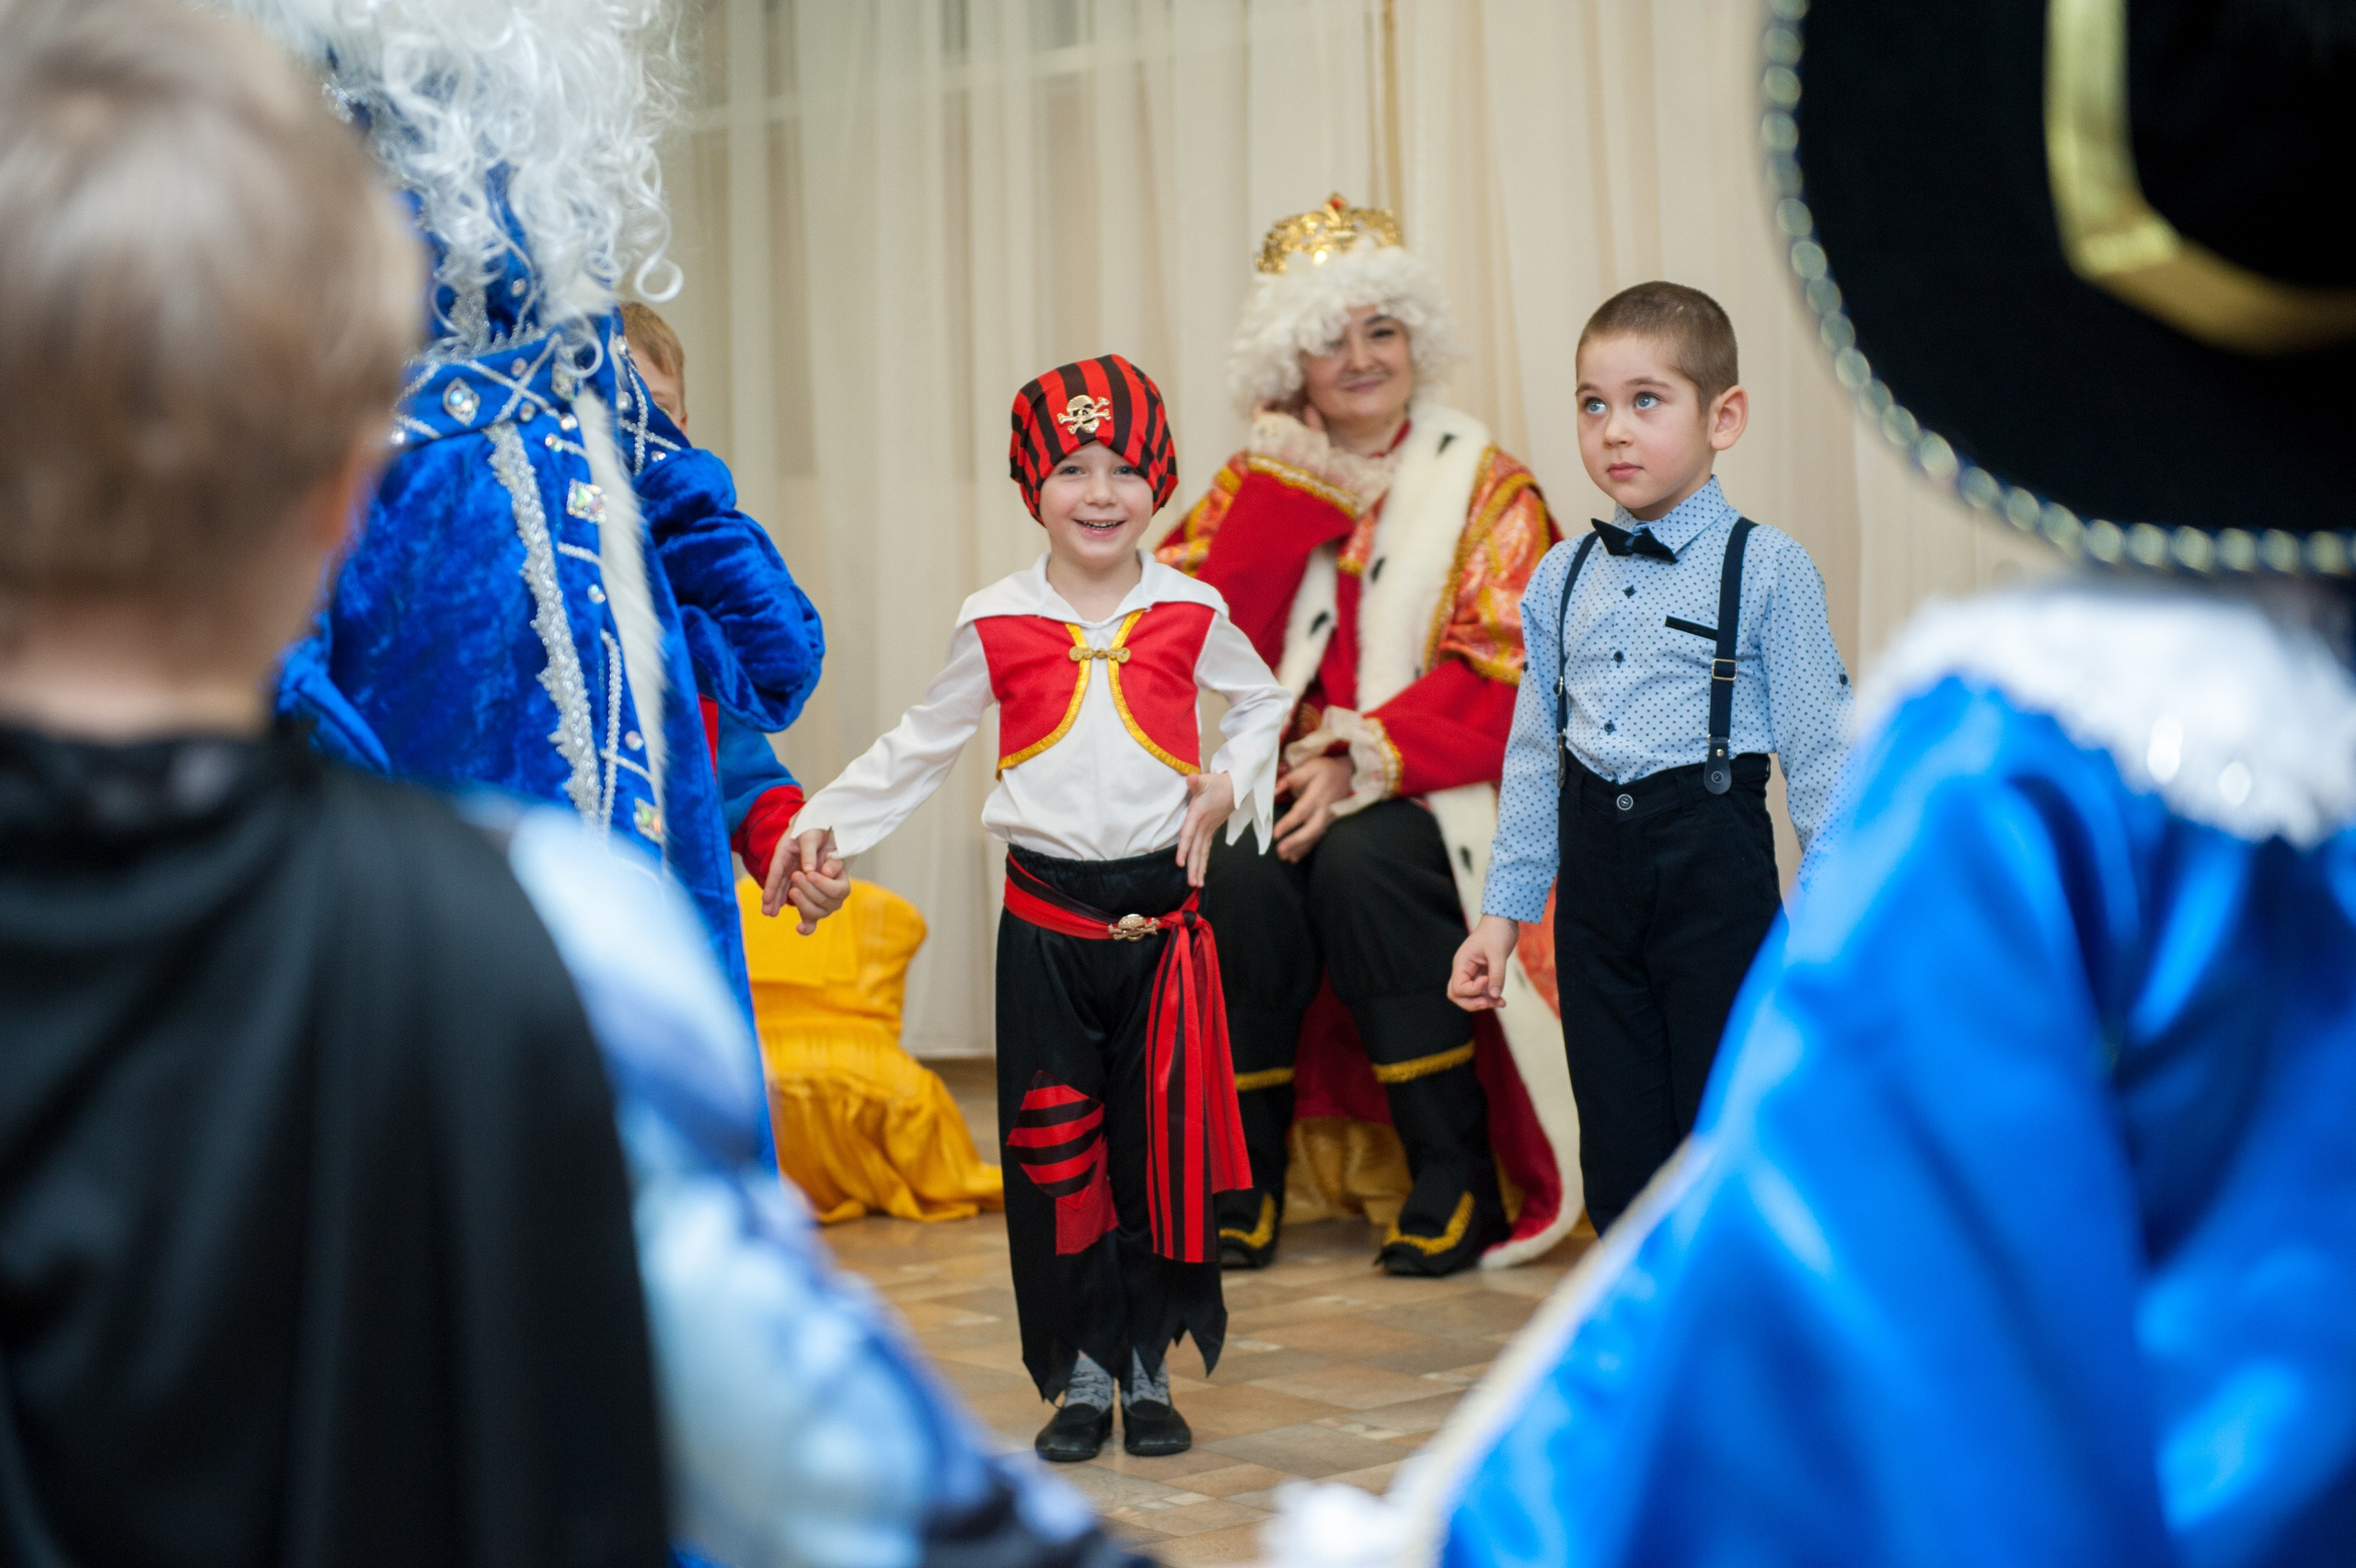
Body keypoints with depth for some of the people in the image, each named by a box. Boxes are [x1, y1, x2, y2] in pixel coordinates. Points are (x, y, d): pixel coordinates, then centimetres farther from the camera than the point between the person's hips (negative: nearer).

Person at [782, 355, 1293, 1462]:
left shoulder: (1191, 614, 2)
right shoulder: (997, 624, 1)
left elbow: (1262, 702, 19)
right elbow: (920, 747, 9)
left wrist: (1231, 785, 3)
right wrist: (821, 829, 4)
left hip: (1162, 912, 0)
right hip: (1046, 916, 0)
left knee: (1164, 1145, 3)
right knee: (1052, 1149, 2)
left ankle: (1150, 1370, 16)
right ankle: (1079, 1374, 14)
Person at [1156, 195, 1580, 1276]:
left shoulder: (1483, 483, 5)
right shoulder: (1260, 482, 14)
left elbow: (1504, 673, -6)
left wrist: (1366, 761, -19)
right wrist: (1297, 485, -5)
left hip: (1433, 789, -2)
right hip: (1285, 774, 2)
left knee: (1362, 863, -33)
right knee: (1238, 874, -30)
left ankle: (1455, 1176, -23)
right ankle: (1241, 1178, -19)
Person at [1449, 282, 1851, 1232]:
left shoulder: (1764, 568, -4)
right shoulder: (1561, 580, 10)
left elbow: (1819, 752, -5)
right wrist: (1503, 911, 13)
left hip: (1714, 867, -5)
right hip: (1595, 868, 5)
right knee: (1620, 1149, 10)